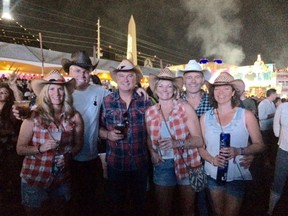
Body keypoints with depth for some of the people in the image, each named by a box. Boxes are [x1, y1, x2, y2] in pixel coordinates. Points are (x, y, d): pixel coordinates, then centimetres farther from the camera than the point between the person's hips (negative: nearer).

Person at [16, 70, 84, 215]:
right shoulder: (33, 116, -13)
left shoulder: (74, 117, -7)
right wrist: (41, 148, -24)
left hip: (62, 179, 2)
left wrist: (68, 155, -13)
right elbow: (20, 149, -7)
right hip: (34, 178, -2)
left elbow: (78, 145, 6)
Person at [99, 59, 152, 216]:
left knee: (139, 202, 19)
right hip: (115, 162, 0)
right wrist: (108, 134, -16)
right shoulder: (106, 102, -2)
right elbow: (99, 128, 4)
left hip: (140, 162, 1)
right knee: (116, 203, 17)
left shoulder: (145, 101, -2)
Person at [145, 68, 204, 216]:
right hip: (162, 164, 2)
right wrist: (152, 151, -5)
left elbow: (198, 140, -13)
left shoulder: (185, 108, -10)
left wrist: (177, 143, -29)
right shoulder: (150, 112, -1)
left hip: (186, 163, -2)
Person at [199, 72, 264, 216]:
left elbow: (259, 145, -5)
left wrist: (238, 151, -22)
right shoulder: (205, 117, -2)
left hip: (237, 176, -2)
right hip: (213, 175, 3)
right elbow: (200, 147, 2)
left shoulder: (246, 115, -8)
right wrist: (212, 160, -16)